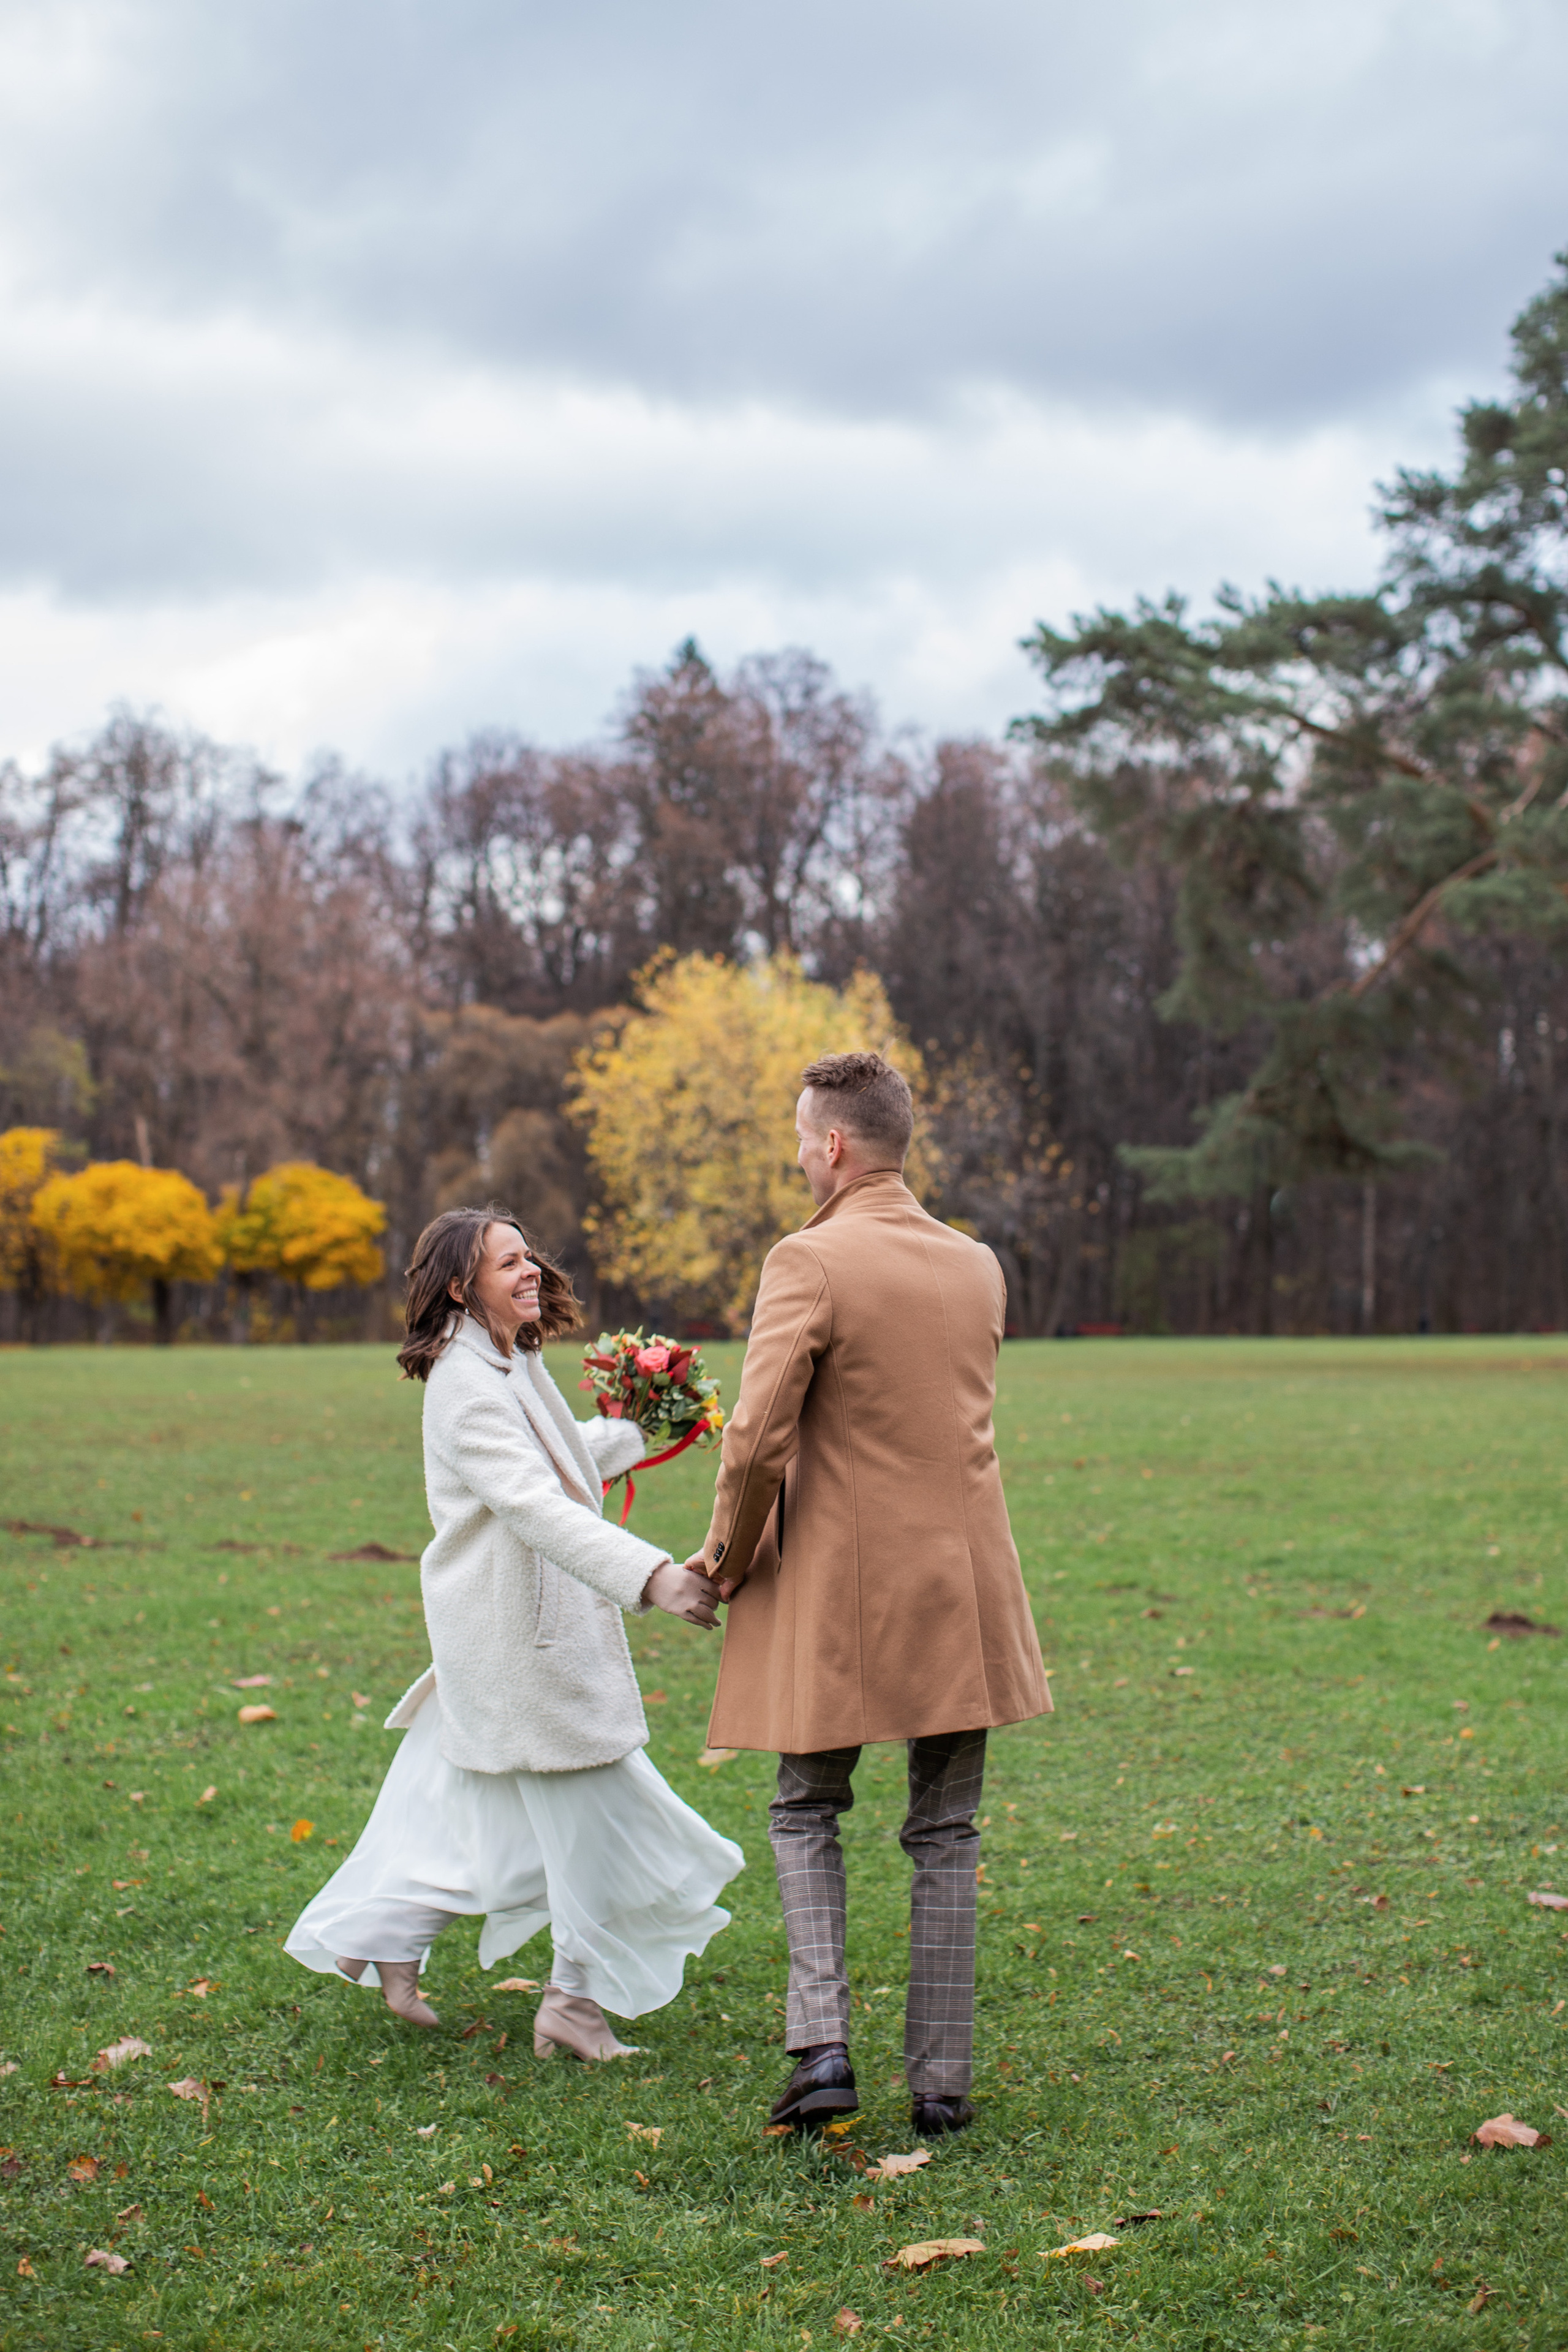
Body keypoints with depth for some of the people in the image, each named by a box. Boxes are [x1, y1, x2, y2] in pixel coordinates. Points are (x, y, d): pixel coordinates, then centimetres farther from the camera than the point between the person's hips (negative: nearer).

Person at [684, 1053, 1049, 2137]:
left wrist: (731, 1554, -1)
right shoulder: (979, 1266, 7)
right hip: (960, 1583, 4)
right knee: (945, 1834, 12)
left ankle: (822, 2045, 1)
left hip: (837, 1584, -4)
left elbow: (759, 1442, -19)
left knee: (807, 1813, 14)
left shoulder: (809, 1262, -14)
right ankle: (943, 2079, 15)